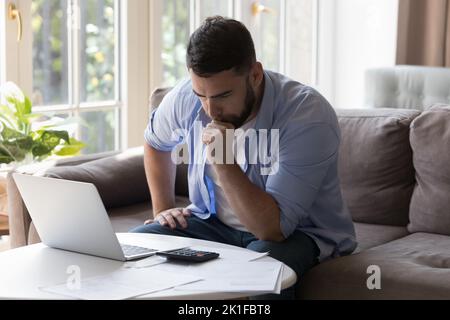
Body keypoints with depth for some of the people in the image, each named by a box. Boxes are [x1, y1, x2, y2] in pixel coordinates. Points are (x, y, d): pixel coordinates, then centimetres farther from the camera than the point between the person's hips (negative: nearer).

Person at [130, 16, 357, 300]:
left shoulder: (309, 116, -28)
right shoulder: (186, 97, -12)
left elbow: (274, 228, -31)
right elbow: (156, 142, 16)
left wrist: (223, 162, -37)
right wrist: (162, 209, 8)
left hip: (294, 232, -4)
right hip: (212, 220, 4)